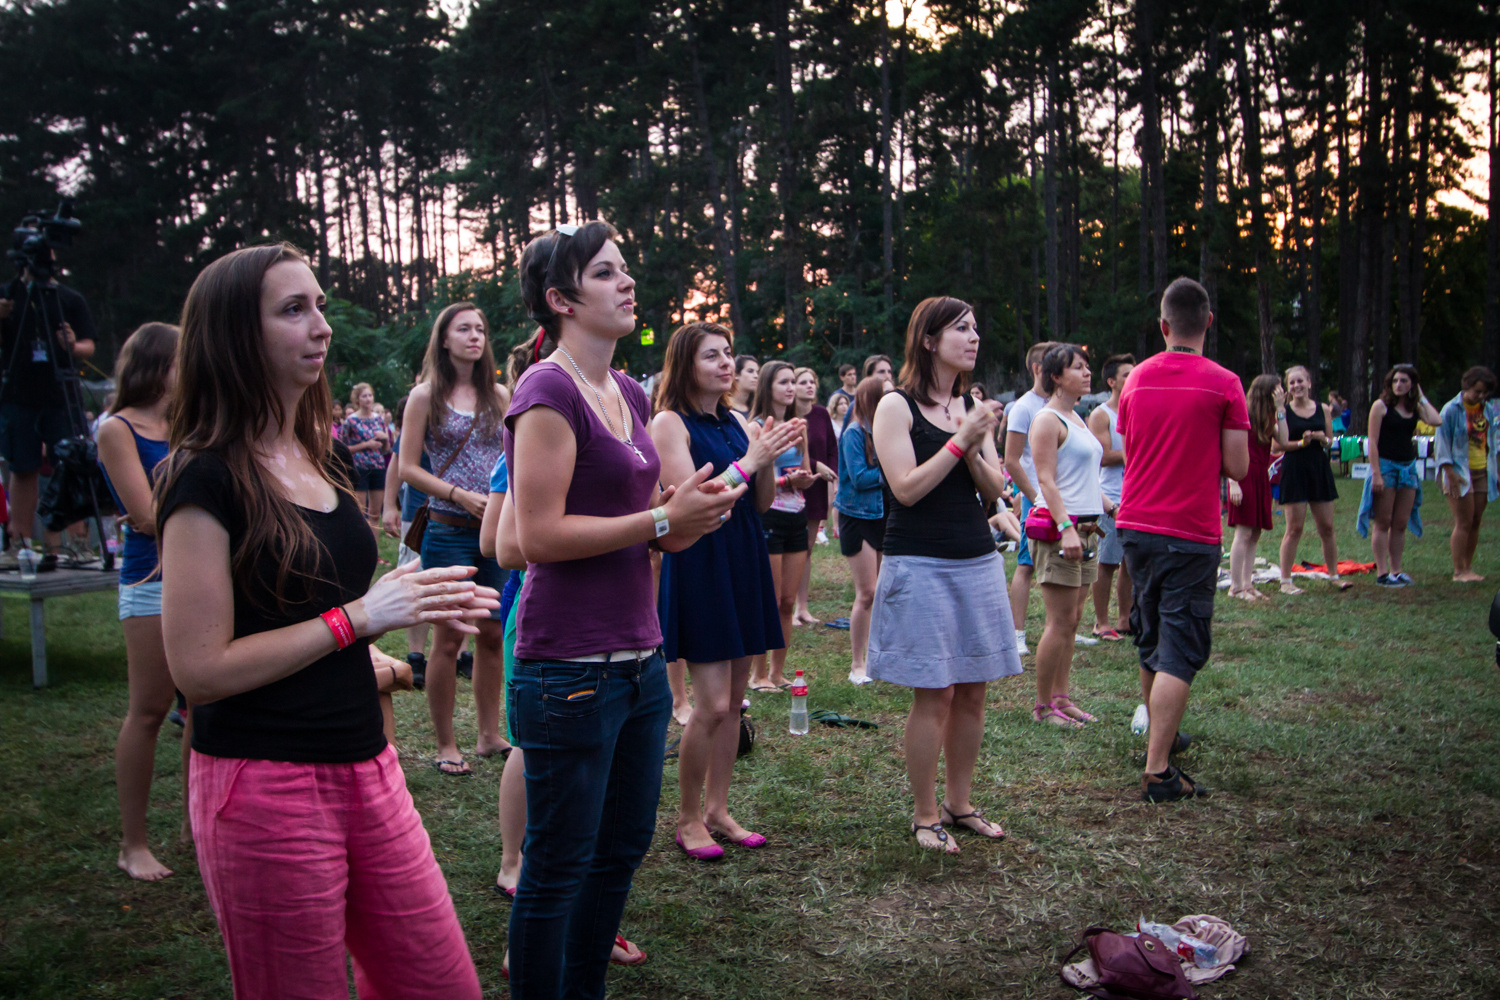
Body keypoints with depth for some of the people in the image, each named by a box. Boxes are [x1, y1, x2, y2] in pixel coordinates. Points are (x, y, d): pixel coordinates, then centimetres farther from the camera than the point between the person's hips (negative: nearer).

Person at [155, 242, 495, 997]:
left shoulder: (316, 462, 12)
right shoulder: (206, 480, -12)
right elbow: (199, 668, -17)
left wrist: (418, 605, 4)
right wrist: (360, 616, -17)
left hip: (364, 766, 7)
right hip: (266, 787, -7)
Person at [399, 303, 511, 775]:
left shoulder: (499, 395, 9)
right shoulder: (426, 396, -1)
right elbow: (409, 468, -3)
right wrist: (461, 496, -13)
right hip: (449, 530, -4)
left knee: (493, 634, 8)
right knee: (449, 638, 0)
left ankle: (490, 734, 21)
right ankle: (445, 744, 12)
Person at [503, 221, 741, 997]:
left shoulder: (629, 395, 12)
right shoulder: (548, 390, -14)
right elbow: (539, 535, -20)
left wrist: (691, 511, 2)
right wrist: (664, 519, -17)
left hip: (638, 658, 9)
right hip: (570, 666, -9)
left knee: (624, 845, 20)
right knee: (558, 866, 4)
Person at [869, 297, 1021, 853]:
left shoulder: (974, 407, 12)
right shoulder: (896, 406, -4)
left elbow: (994, 490, 7)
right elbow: (907, 488, -13)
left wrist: (973, 451, -11)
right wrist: (959, 441, -15)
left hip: (978, 562, 6)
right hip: (921, 565, -5)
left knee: (972, 693, 8)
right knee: (933, 697, -3)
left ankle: (960, 804, 23)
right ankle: (926, 816, 11)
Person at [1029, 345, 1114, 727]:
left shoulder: (1077, 419, 19)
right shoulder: (1047, 419, -8)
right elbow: (1047, 481, -16)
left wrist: (1108, 505, 19)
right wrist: (1065, 528, -24)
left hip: (1085, 528, 9)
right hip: (1059, 527, -9)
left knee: (1072, 620, 10)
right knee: (1060, 621, -7)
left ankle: (1060, 697, 16)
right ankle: (1042, 706, 1)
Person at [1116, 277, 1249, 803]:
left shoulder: (1137, 379, 5)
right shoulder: (1223, 383, -9)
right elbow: (1237, 467, -8)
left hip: (1135, 527, 5)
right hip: (1190, 534, -5)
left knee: (1151, 641, 20)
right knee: (1179, 654, -3)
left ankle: (1158, 734, 38)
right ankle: (1157, 771, -7)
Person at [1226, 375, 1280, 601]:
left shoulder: (1268, 417, 16)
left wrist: (1280, 409, -2)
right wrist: (1233, 483, -19)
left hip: (1261, 479, 8)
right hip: (1245, 478, -8)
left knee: (1255, 535, 7)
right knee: (1244, 533, -9)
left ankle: (1247, 584, 11)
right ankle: (1236, 587, -5)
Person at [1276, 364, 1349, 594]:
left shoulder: (1323, 409, 7)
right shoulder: (1284, 411, -2)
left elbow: (1331, 440, 11)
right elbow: (1282, 443, -10)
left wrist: (1321, 438, -9)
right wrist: (1302, 442, -24)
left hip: (1320, 470, 3)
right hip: (1294, 470, -3)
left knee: (1327, 527, 8)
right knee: (1294, 528, -3)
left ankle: (1334, 575, 20)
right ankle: (1285, 581, 4)